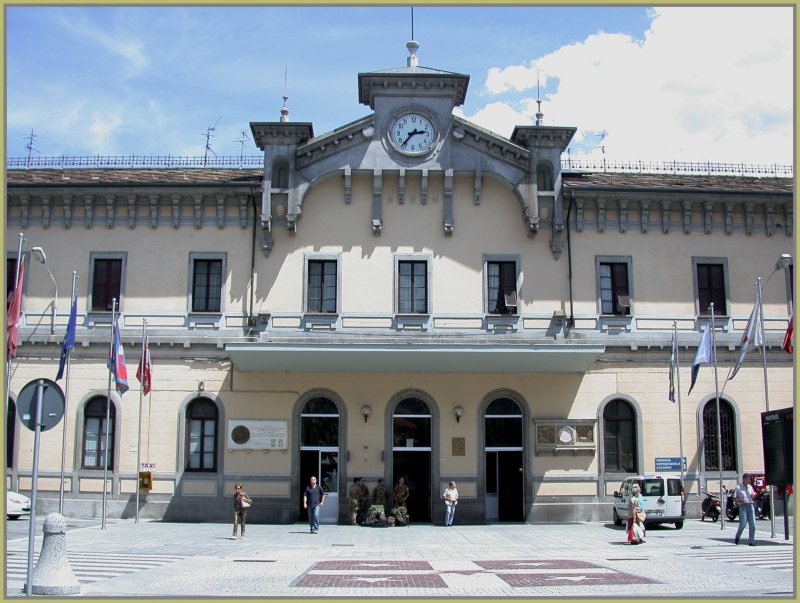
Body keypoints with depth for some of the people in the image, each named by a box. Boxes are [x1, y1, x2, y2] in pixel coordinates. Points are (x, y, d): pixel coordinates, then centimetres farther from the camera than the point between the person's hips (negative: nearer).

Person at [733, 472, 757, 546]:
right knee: (743, 524, -8)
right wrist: (741, 500, -18)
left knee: (752, 525, -2)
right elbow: (734, 498, -2)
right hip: (743, 507, -5)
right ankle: (737, 537, 17)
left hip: (751, 506, 5)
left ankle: (751, 542, 3)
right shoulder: (738, 487, -1)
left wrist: (754, 496, 0)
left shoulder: (750, 487, 14)